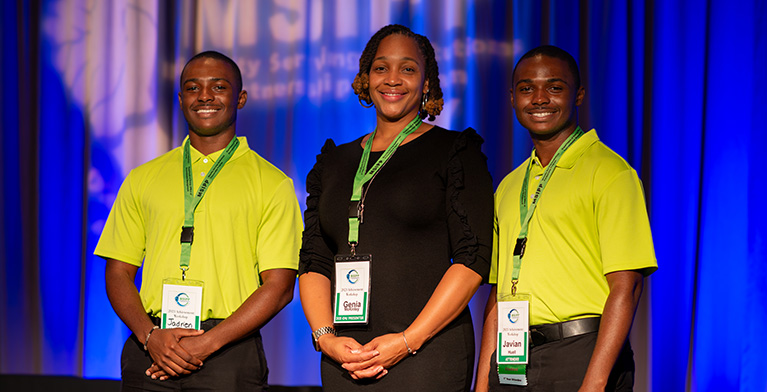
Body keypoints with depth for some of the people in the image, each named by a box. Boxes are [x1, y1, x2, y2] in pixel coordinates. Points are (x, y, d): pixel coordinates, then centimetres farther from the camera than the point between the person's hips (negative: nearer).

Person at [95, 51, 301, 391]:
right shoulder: (143, 179, 13)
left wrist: (206, 344, -11)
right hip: (150, 350, 2)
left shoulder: (272, 183, 5)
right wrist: (150, 335, -7)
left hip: (230, 353, -2)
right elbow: (118, 273, 11)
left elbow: (279, 285, -2)